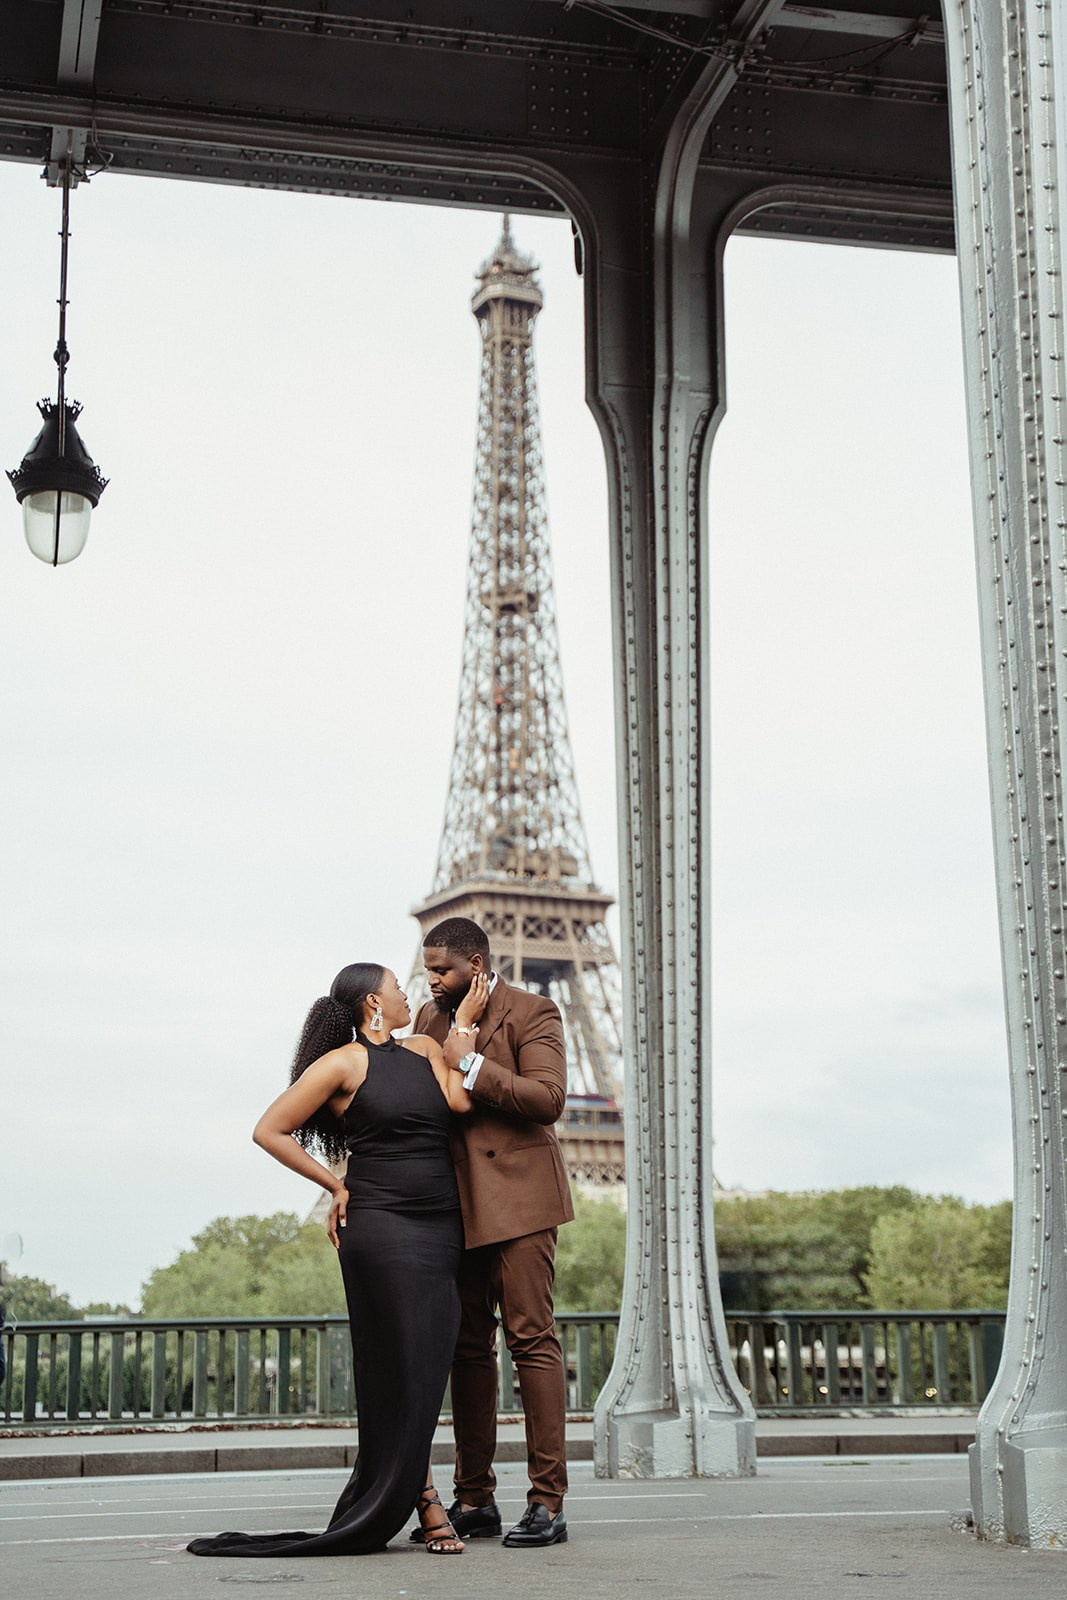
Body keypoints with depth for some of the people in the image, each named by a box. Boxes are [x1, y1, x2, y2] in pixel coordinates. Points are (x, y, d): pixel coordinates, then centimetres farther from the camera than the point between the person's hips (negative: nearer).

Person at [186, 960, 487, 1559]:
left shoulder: (426, 1049, 16)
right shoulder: (344, 1063, -3)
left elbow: (461, 1100, -2)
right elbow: (270, 1131, -1)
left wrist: (464, 1023, 2)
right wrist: (337, 1186, 0)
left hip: (441, 1229, 6)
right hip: (381, 1227, -6)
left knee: (428, 1369, 6)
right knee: (402, 1368, -4)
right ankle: (428, 1506, 1)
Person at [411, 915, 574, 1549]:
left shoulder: (533, 1013, -2)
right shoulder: (431, 1019, 16)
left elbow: (548, 1097, -15)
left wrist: (471, 1066, -17)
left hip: (516, 1199, -6)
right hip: (453, 1204, 6)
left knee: (532, 1340, -8)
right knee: (467, 1347, 8)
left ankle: (548, 1503, -5)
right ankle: (475, 1500, 14)